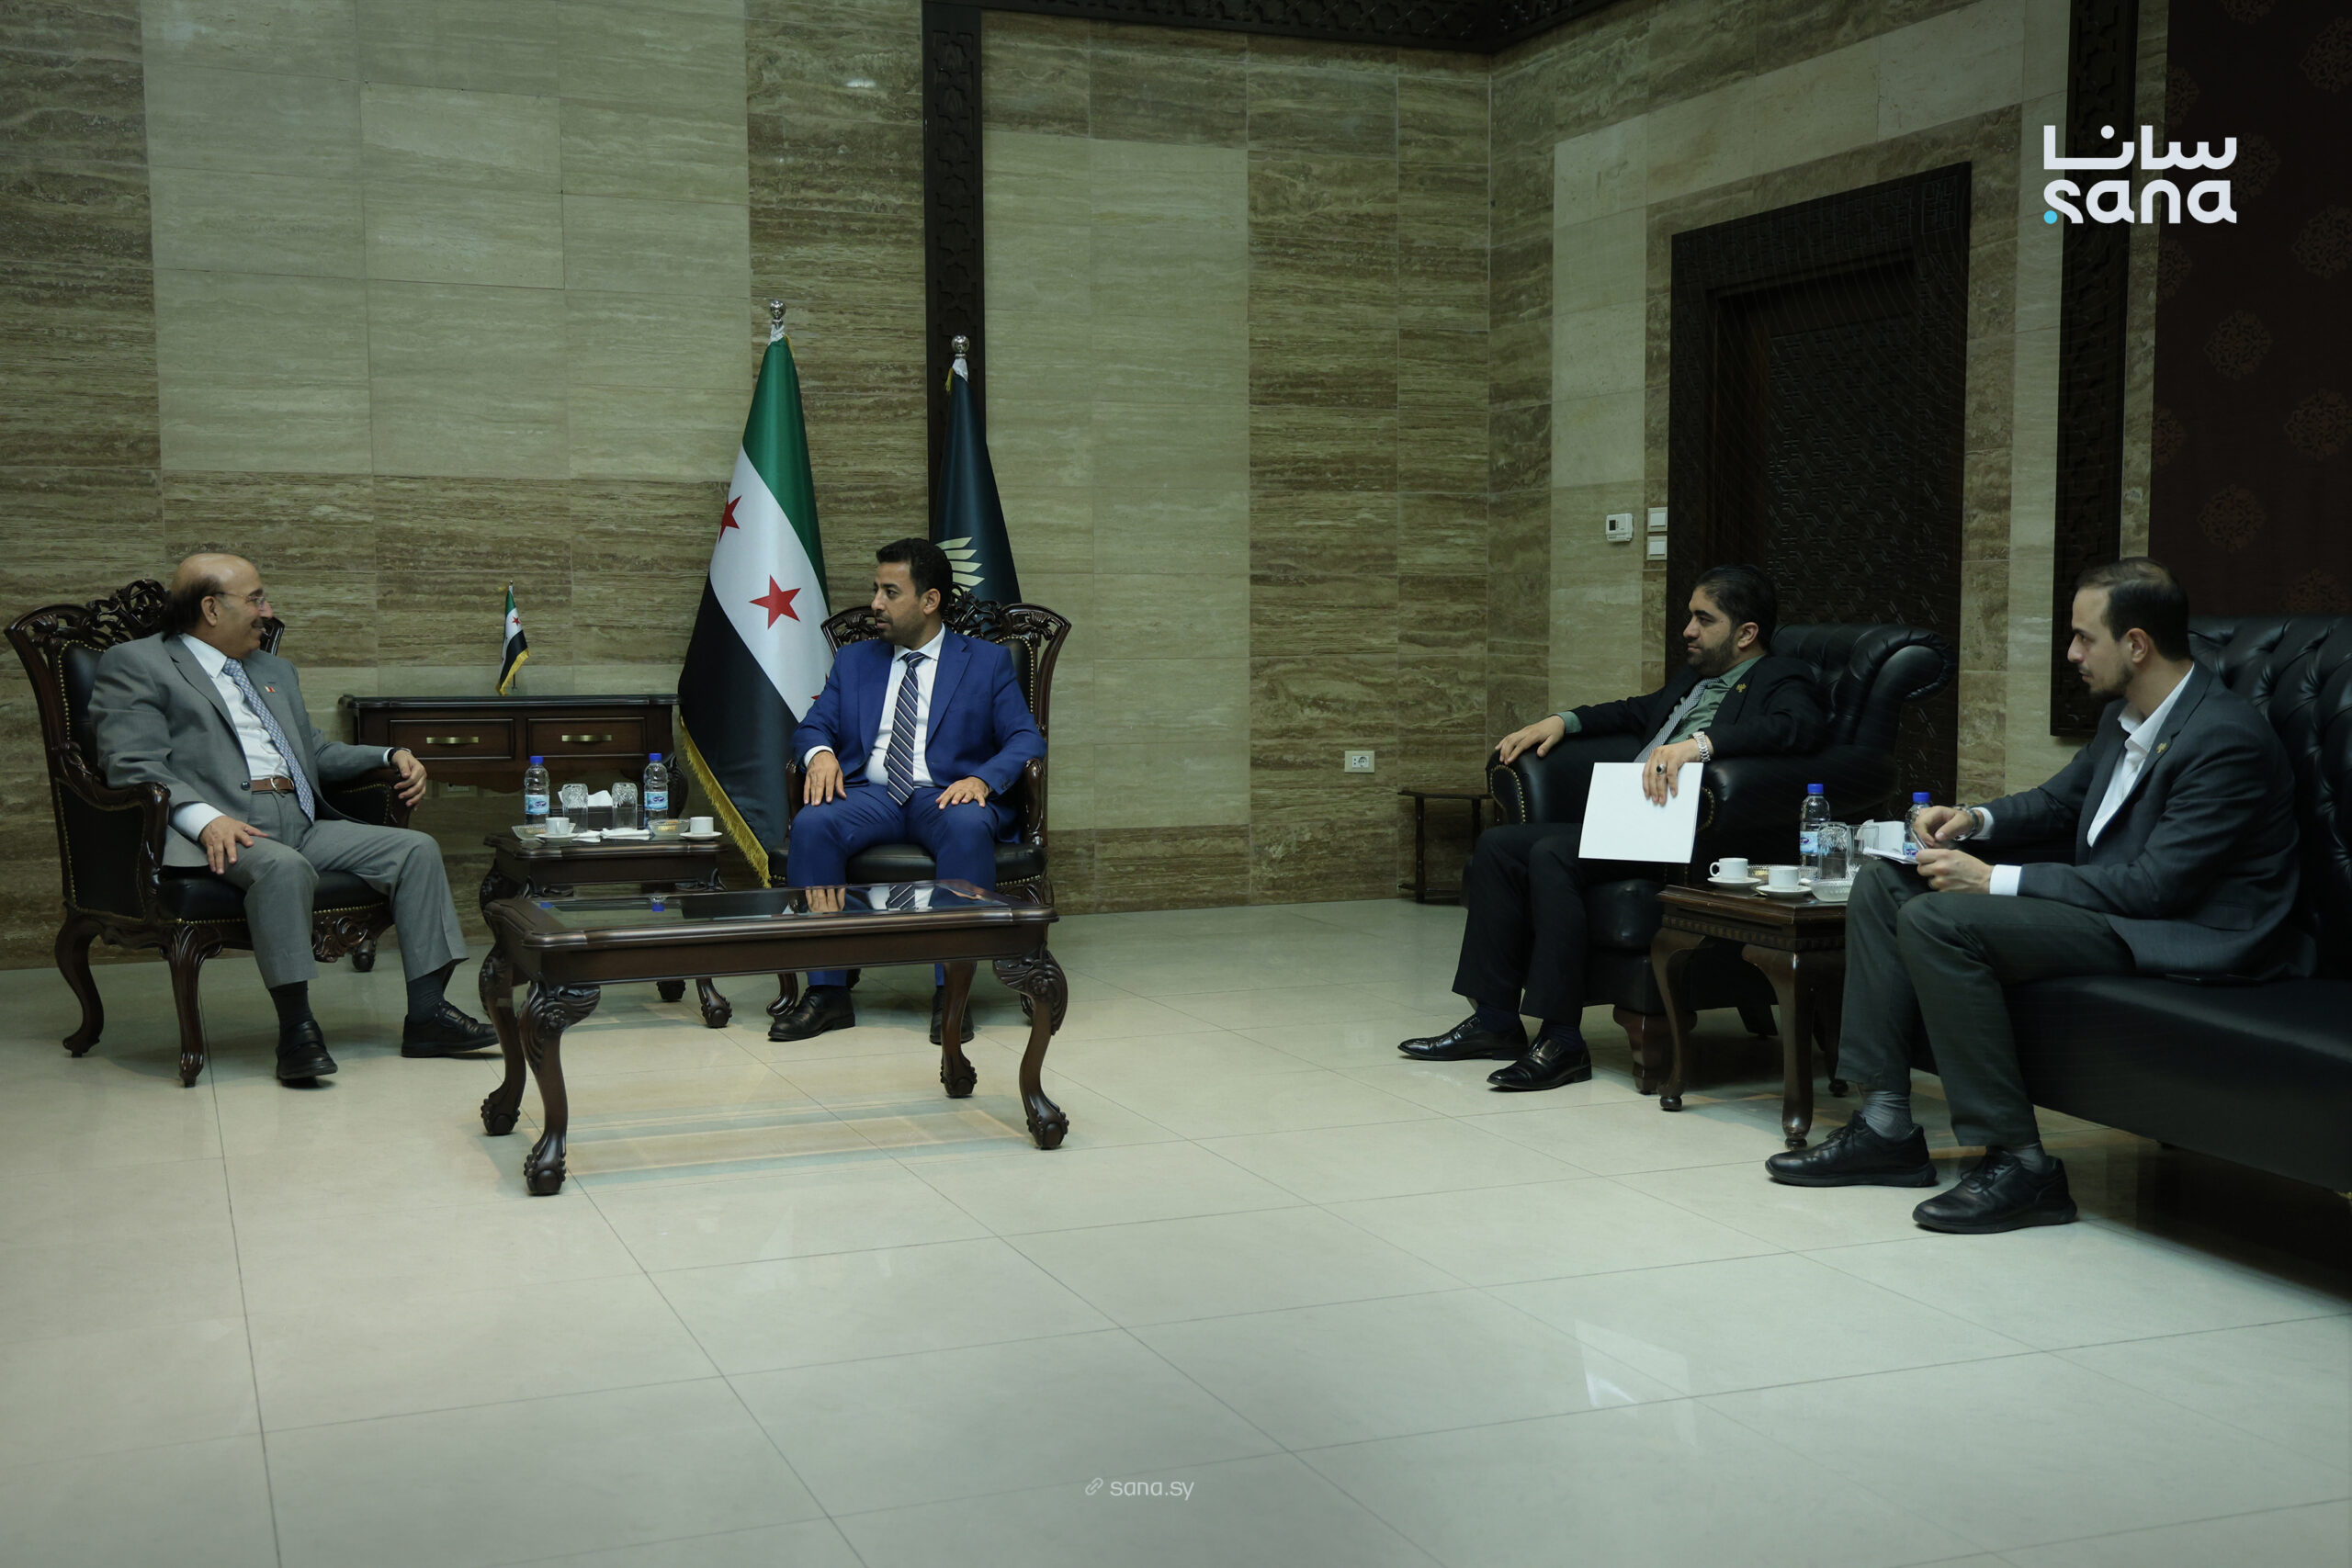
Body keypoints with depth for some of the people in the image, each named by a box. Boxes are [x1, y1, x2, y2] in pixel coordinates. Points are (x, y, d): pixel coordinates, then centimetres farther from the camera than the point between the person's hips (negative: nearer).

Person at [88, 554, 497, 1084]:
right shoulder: (136, 664, 5)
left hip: (303, 825, 7)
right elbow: (134, 766, -8)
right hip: (224, 831, -7)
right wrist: (204, 818, -26)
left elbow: (318, 753, 34)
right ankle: (296, 1028, -30)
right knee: (285, 867, -38)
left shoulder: (274, 671, 30)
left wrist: (392, 757, 15)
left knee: (416, 849, -10)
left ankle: (426, 1013, -11)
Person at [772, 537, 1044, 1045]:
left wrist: (982, 779, -18)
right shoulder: (854, 660, 23)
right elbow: (813, 725, 16)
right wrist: (821, 752, -10)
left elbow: (1026, 739, 3)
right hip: (869, 793, 3)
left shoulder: (988, 662, 13)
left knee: (968, 828, -39)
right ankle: (828, 992, -27)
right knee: (811, 825, -31)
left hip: (948, 795, -3)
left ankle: (952, 992, -34)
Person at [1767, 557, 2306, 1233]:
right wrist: (1976, 819, 3)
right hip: (2107, 903, 10)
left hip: (2180, 936, -10)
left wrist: (1995, 880, -22)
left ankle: (2018, 1160, -19)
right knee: (1882, 882, 4)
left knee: (1937, 919, -27)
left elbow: (2154, 885, -24)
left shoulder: (2227, 738, -20)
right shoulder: (2124, 715, 10)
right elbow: (2058, 800, 25)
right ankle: (1887, 1125, 0)